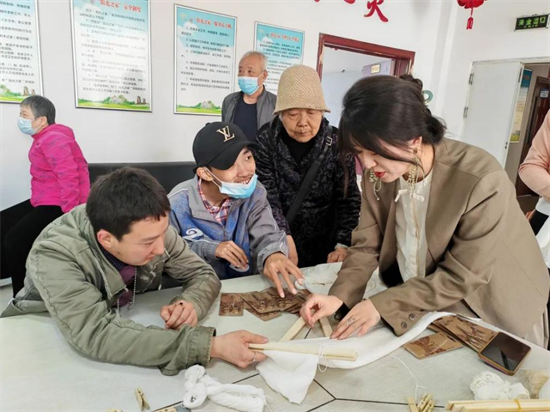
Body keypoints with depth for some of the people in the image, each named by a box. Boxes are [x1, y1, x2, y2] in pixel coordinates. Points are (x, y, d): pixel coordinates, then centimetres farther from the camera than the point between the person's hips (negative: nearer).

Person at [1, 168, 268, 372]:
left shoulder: (149, 228, -20)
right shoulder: (55, 256, -31)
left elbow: (203, 275, -10)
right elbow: (96, 335, -41)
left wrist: (190, 303, -33)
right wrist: (211, 346, -44)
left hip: (128, 321, 3)